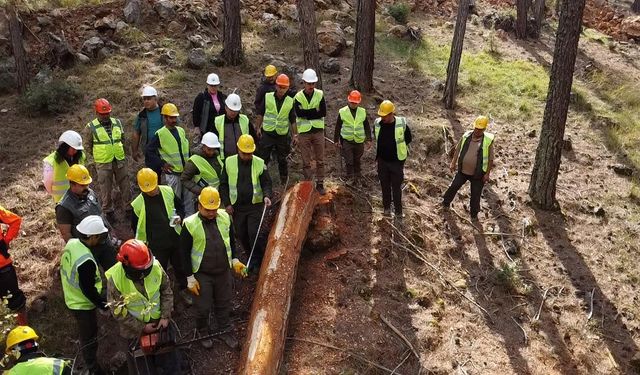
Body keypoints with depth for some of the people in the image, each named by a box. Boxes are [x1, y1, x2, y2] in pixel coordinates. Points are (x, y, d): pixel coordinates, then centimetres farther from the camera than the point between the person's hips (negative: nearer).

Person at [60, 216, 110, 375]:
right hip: (82, 304, -8)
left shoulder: (72, 243, -10)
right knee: (89, 338, 12)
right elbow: (88, 291, -27)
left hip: (72, 297, 9)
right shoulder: (86, 262, -37)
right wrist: (103, 305, -10)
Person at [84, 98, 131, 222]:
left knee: (125, 185, 10)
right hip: (103, 163, -3)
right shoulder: (91, 127, -8)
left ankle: (129, 207, 25)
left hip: (120, 161, 3)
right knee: (106, 188, 6)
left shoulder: (117, 122, 4)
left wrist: (119, 151, 12)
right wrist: (98, 156, 1)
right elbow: (88, 145, 0)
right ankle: (108, 211, 22)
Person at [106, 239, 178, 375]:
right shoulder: (115, 278, -26)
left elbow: (166, 291, -4)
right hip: (135, 332, -2)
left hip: (159, 323, 3)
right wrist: (142, 328, -17)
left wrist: (165, 317, -11)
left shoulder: (155, 266, -19)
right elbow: (118, 312, -17)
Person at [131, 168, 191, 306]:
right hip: (156, 245, -3)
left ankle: (183, 289, 45)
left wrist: (180, 217, -12)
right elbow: (136, 226, -2)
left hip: (175, 239, 3)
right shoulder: (138, 203, -15)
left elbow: (180, 207, 8)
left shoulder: (168, 191, -8)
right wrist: (144, 242, 0)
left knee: (180, 266, 21)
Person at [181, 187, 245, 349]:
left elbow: (231, 240, 9)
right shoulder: (190, 224, -20)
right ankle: (203, 333, 40)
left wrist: (235, 260, 5)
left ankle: (224, 331, 43)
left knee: (224, 304, 20)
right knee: (203, 307, 12)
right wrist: (190, 278, -10)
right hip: (202, 275, -3)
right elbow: (184, 253, -12)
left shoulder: (225, 217, -8)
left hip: (223, 271, 3)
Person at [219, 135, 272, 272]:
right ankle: (252, 257, 31)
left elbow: (266, 183, 0)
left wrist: (267, 195, -20)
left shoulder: (259, 163, -6)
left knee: (254, 234, -8)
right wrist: (227, 203, -1)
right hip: (236, 206, 2)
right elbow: (223, 184, 4)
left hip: (255, 205, -2)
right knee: (241, 235, 11)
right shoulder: (229, 162, -3)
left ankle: (258, 260, 12)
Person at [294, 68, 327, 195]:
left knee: (320, 160, 8)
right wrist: (315, 111, -15)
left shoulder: (320, 94, -1)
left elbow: (323, 113, -10)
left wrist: (307, 113, -13)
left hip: (318, 131, 2)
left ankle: (320, 184, 20)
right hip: (304, 132, -1)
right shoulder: (298, 96, -5)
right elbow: (299, 113, -17)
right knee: (306, 162, 6)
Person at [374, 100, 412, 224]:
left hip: (396, 162, -3)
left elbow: (408, 139, 1)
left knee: (396, 188, 4)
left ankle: (398, 213, 14)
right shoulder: (377, 123, -8)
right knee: (385, 186, 15)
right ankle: (387, 207, 34)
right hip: (382, 161, 3)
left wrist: (397, 146, 2)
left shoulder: (402, 124, -17)